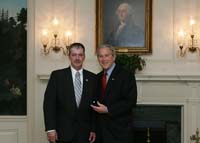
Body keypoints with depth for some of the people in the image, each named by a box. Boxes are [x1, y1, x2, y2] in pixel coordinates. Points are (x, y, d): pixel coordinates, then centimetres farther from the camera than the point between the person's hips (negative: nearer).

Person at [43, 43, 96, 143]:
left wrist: (94, 129, 3)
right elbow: (49, 103, -3)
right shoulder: (57, 75, 1)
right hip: (62, 133, -2)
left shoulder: (92, 78, 7)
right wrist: (50, 129, -9)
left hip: (84, 134, 2)